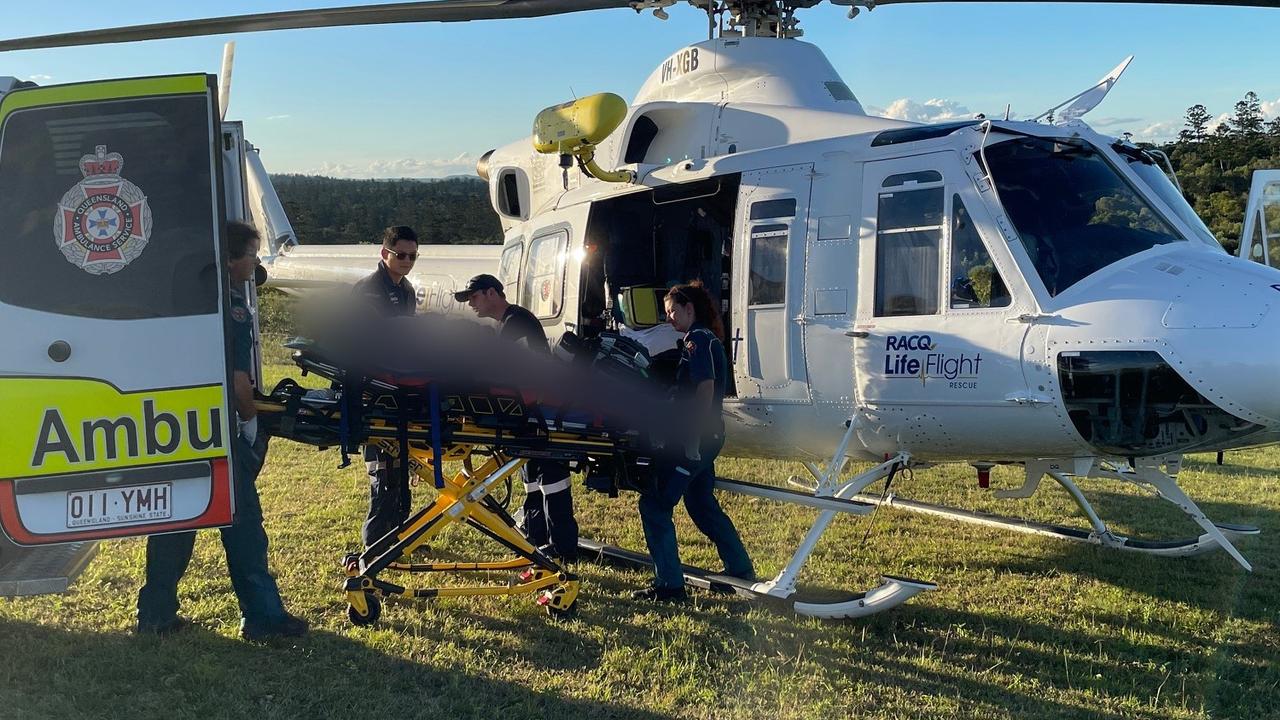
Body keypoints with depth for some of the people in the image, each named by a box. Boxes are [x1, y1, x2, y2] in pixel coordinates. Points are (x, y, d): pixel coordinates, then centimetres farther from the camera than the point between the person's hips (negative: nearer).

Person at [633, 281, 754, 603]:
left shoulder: (697, 339, -12)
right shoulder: (706, 338, 17)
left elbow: (705, 389, -21)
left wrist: (693, 440, -23)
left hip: (694, 439, -10)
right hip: (707, 436, 10)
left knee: (654, 504, -6)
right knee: (701, 504, 21)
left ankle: (669, 585, -4)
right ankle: (741, 570, 30)